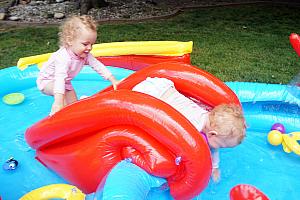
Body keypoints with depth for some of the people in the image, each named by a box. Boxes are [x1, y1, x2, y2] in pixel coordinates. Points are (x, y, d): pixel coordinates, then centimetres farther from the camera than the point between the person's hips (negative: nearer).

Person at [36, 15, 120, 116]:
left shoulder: (85, 55, -19)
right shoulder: (63, 57, -42)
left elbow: (98, 66, -12)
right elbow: (60, 78, -51)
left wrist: (113, 80, -18)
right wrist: (58, 102, -59)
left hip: (65, 83, 7)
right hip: (47, 81, -7)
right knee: (62, 92, -36)